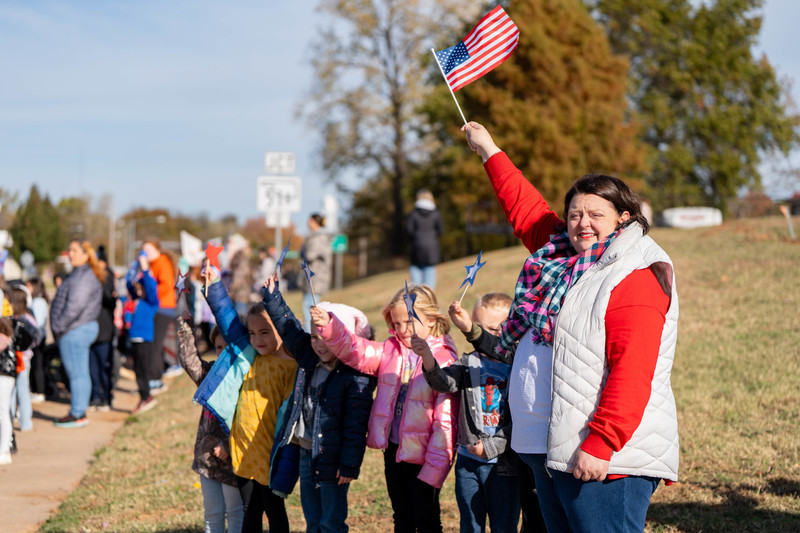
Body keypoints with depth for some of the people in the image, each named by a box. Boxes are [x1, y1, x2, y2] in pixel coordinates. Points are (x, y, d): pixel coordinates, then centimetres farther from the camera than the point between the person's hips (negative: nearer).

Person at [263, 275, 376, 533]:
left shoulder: (356, 377, -15)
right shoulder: (309, 359, 6)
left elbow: (355, 426, -16)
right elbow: (290, 328, 20)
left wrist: (349, 465, -18)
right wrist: (272, 296, 18)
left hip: (332, 458, -7)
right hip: (306, 453, 7)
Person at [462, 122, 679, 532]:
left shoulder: (637, 279, -11)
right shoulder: (564, 259, 15)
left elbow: (632, 374, -21)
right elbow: (529, 212, 32)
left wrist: (600, 446, -26)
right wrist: (490, 152, 38)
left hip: (604, 457, -9)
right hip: (547, 451, 9)